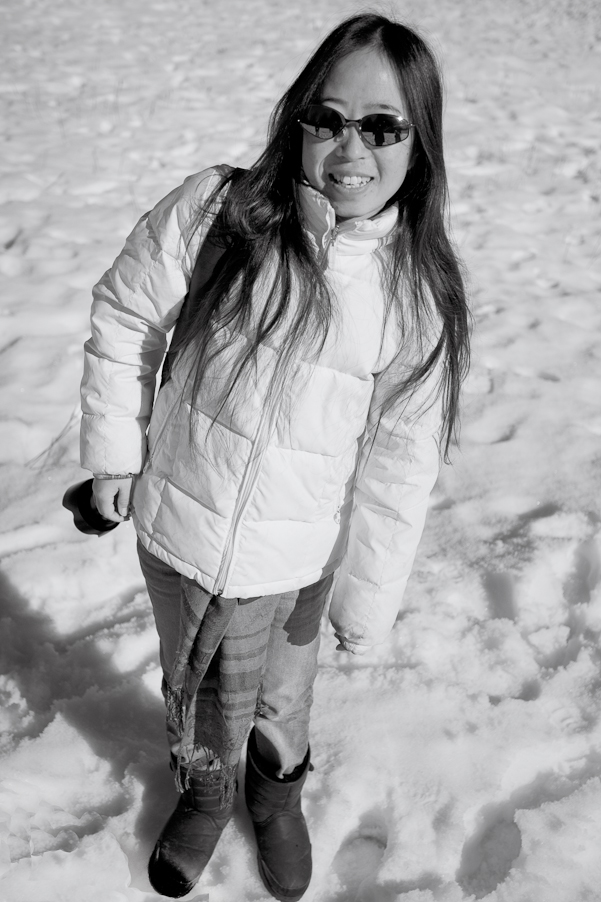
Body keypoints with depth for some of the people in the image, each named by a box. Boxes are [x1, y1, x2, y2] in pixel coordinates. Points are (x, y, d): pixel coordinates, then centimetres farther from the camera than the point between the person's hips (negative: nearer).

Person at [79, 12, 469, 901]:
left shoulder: (422, 292, -13)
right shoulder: (213, 213, -18)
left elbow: (398, 467, -7)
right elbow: (123, 323, -3)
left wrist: (368, 602, -1)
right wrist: (115, 455, 1)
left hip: (296, 564, 0)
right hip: (178, 535, 0)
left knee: (280, 695, 25)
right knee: (196, 689, 25)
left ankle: (278, 787, 60)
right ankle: (205, 791, 58)